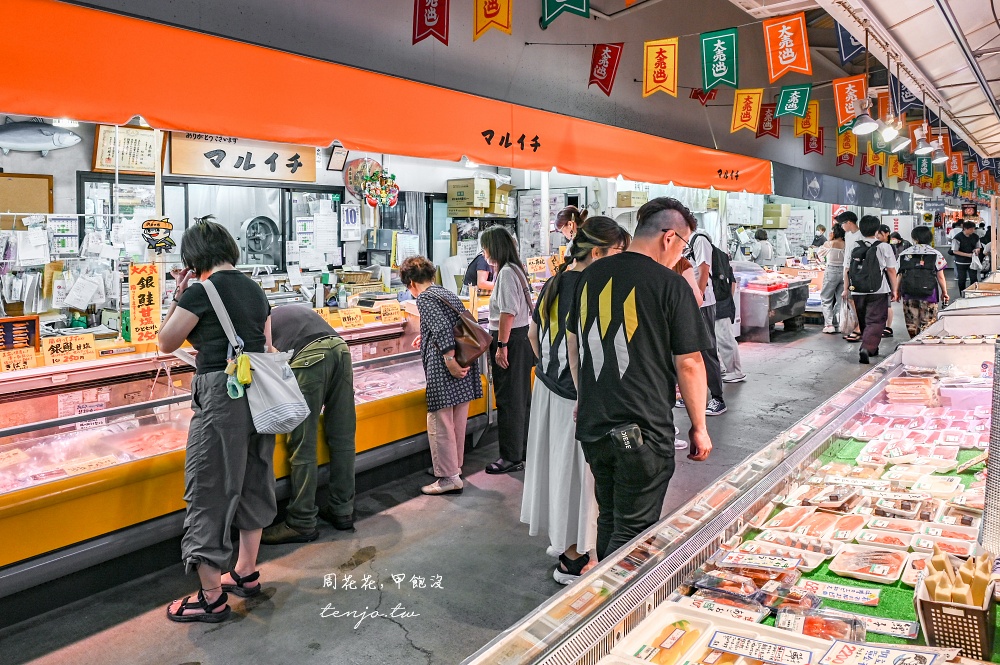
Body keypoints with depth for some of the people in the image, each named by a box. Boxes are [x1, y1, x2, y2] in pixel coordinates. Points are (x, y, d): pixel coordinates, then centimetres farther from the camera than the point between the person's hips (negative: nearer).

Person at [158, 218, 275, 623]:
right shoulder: (255, 289, 10)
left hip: (220, 395, -8)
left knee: (210, 492, 2)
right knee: (251, 484, 18)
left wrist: (176, 297, 4)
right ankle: (246, 573, 32)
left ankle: (212, 598, 10)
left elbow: (166, 343, -2)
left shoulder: (201, 291, -11)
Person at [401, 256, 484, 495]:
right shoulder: (448, 293, 18)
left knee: (440, 424, 1)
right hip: (465, 366, 9)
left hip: (443, 371, -9)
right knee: (458, 421, 17)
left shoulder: (424, 298, -7)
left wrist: (450, 360, -24)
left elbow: (442, 328, -21)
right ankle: (454, 468, 30)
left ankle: (449, 478, 6)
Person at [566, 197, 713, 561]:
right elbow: (689, 364, -10)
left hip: (592, 423, 7)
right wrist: (699, 427, 2)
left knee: (608, 520, 22)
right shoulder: (671, 285, -12)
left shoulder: (592, 275, 6)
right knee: (632, 532, 4)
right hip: (643, 431, -6)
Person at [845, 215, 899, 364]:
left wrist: (847, 289, 14)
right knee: (876, 321, -2)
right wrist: (895, 290, 4)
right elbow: (891, 270, -2)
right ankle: (867, 348, -21)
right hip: (878, 292, -4)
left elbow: (848, 269, 7)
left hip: (857, 292, 4)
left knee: (864, 321, 18)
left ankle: (872, 348, 32)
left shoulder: (854, 247, 3)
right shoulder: (883, 247, -6)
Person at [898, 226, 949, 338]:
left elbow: (900, 275, 5)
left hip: (909, 295, 2)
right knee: (928, 324, 2)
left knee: (912, 324, 9)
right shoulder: (935, 254, 0)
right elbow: (940, 276, 1)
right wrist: (944, 292, 11)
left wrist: (898, 291, 13)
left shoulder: (904, 254, 4)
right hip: (929, 295, -2)